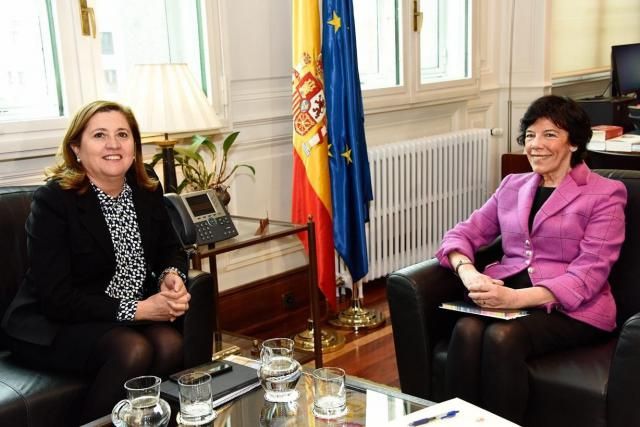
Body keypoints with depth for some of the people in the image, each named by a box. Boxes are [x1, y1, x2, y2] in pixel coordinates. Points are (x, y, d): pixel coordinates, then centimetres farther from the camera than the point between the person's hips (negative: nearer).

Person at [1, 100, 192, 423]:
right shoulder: (53, 200, -17)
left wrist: (172, 276, -12)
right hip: (53, 326, -5)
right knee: (133, 350, -31)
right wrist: (137, 309, -24)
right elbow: (56, 298, -20)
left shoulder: (147, 190, 1)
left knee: (170, 343, -25)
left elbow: (170, 249, 13)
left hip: (134, 315, 5)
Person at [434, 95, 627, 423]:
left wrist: (518, 297, -24)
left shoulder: (605, 194, 2)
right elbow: (464, 233, 13)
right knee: (466, 330, -29)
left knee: (502, 337, -33)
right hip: (506, 295, 4)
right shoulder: (512, 186, 18)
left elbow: (590, 272, -9)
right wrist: (467, 272, -13)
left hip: (571, 308, -4)